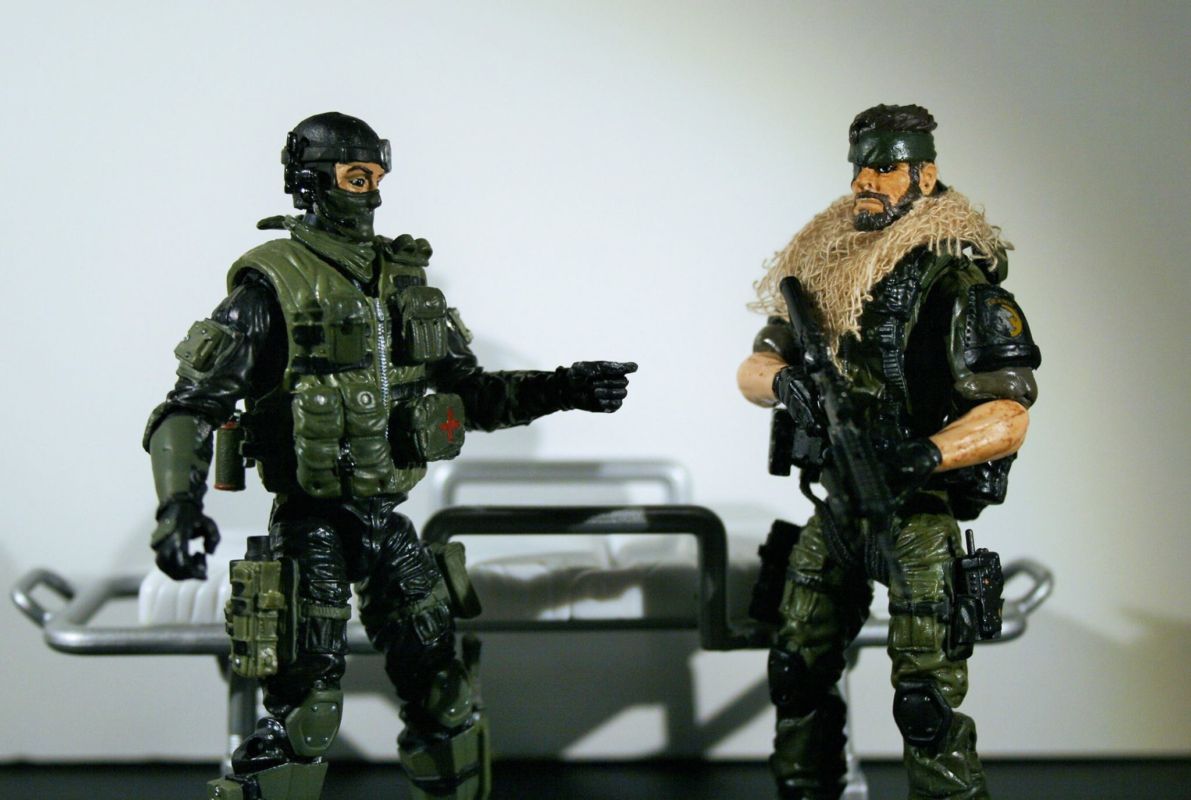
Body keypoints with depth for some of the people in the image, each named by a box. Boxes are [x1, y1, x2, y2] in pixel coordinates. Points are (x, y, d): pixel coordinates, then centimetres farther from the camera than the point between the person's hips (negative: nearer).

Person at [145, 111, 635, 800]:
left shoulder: (406, 279, 9)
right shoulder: (274, 284, -9)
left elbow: (472, 395, 14)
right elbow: (191, 408, -14)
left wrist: (562, 390, 0)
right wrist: (179, 503, -31)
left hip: (391, 522, 6)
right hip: (312, 529, -6)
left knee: (447, 696, 11)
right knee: (302, 713, -4)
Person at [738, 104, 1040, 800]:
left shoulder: (955, 281, -13)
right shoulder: (821, 269, 7)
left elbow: (1008, 416, -19)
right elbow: (753, 370, 6)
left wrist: (924, 454, -36)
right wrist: (786, 382, -18)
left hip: (918, 514, -6)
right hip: (831, 507, 6)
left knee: (926, 698, -6)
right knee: (799, 671, 14)